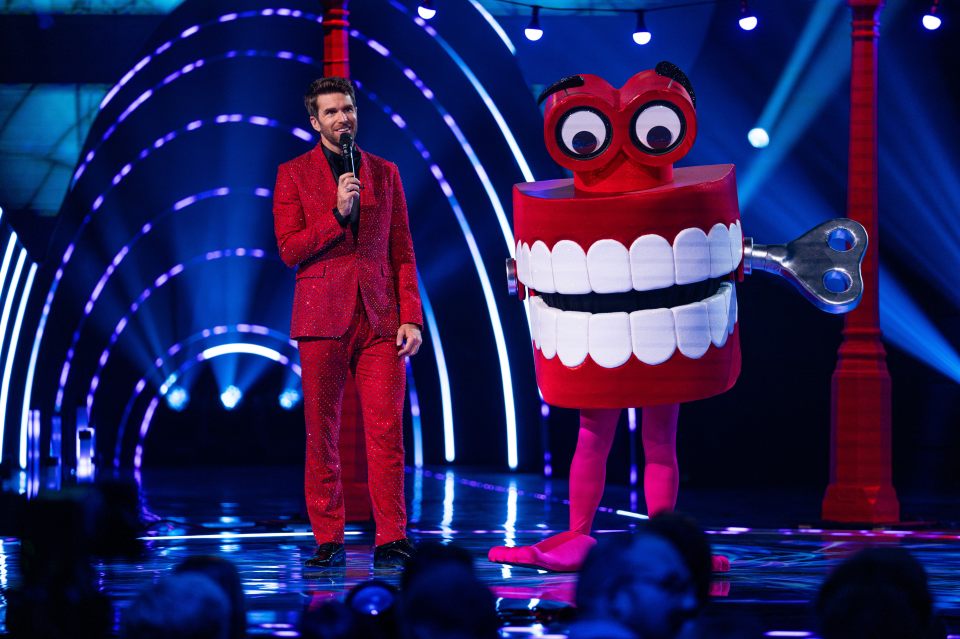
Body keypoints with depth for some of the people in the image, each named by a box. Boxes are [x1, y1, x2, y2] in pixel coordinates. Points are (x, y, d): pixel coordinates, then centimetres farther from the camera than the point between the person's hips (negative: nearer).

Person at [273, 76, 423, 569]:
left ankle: (391, 541, -4)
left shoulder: (385, 173, 12)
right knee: (322, 436, 2)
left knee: (387, 432, -6)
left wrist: (411, 318, 2)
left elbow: (402, 252, 11)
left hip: (380, 319, 1)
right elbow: (289, 250, -2)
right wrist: (337, 213, -14)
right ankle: (328, 541, 9)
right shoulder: (293, 174, 6)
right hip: (322, 318, -1)